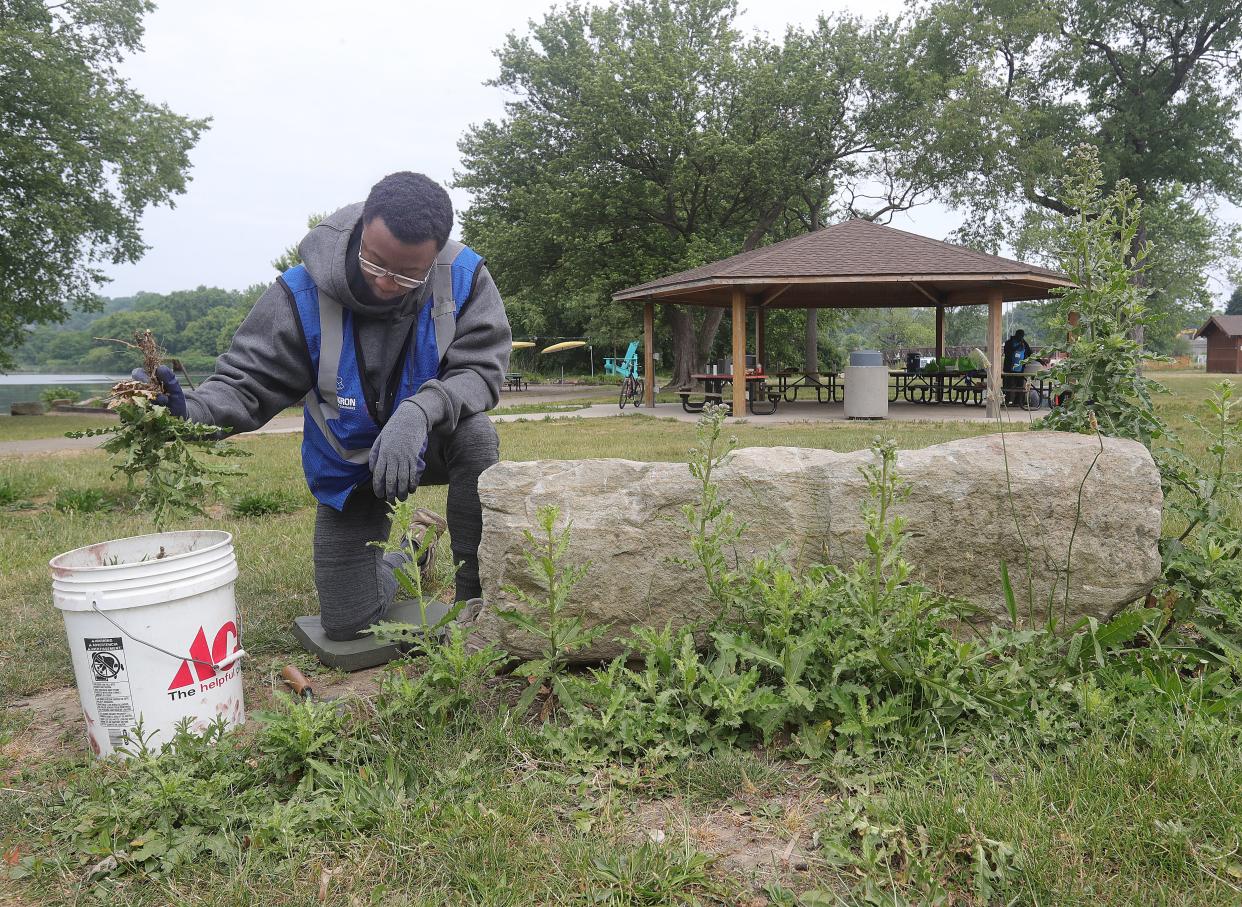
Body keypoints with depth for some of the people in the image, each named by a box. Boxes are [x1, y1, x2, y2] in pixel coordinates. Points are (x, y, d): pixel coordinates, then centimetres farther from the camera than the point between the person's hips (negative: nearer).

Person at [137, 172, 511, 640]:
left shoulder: (464, 278, -22)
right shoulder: (304, 294, -23)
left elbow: (479, 369, -26)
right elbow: (248, 382, -19)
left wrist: (419, 411, -45)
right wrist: (190, 409, -41)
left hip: (428, 444, 0)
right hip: (348, 465, 1)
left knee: (475, 434, -39)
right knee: (346, 623, 3)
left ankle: (478, 599, -20)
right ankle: (400, 558, 40)